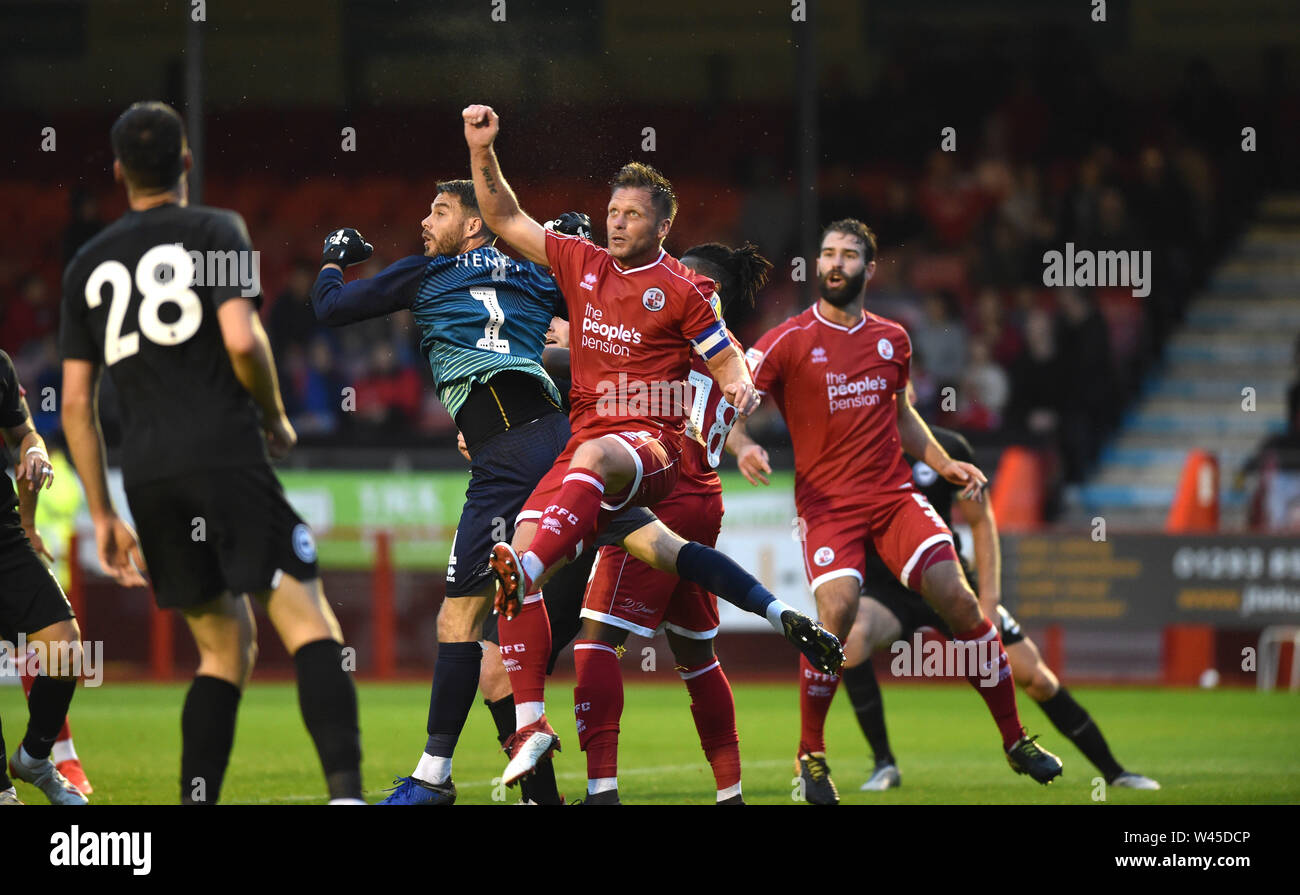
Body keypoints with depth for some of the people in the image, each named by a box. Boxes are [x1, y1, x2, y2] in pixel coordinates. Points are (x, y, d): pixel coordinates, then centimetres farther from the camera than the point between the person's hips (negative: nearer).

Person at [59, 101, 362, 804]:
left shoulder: (88, 264, 17)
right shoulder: (215, 231, 4)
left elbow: (75, 402, 15)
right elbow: (241, 339, -11)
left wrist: (102, 514, 19)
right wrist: (275, 418, 7)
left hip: (145, 476, 5)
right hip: (226, 455, -5)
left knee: (224, 647, 16)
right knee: (307, 622, -10)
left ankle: (196, 801, 4)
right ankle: (345, 787, -31)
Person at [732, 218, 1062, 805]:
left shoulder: (891, 339, 13)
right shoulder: (789, 341, -1)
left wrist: (943, 463, 15)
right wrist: (744, 446, -26)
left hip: (894, 494, 4)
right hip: (827, 502, -4)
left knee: (957, 599, -11)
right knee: (836, 613, -25)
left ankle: (1015, 741, 1)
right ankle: (810, 753, -5)